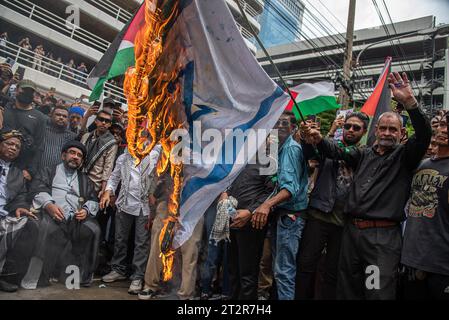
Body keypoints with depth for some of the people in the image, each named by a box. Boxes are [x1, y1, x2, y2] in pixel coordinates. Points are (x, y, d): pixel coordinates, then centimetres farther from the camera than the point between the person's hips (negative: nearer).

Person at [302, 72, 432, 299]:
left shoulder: (404, 156, 5)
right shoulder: (364, 155, 17)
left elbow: (424, 135, -11)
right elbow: (337, 152, 7)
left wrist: (409, 102, -25)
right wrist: (318, 140, -15)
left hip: (383, 236, -4)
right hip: (352, 230, 5)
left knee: (379, 292, -5)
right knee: (347, 289, 13)